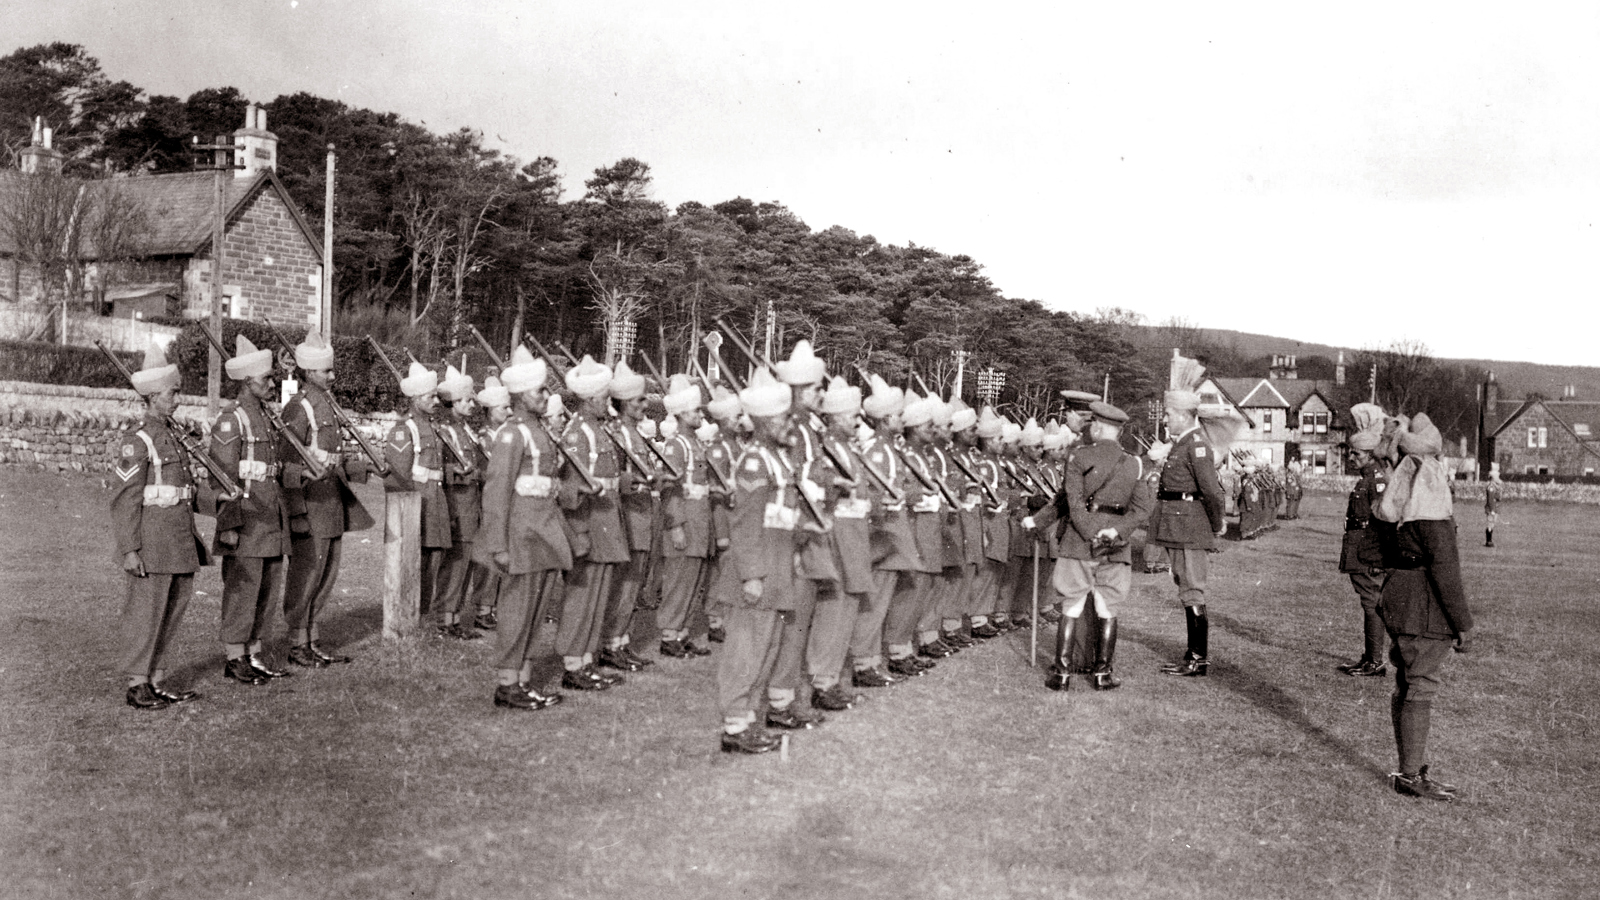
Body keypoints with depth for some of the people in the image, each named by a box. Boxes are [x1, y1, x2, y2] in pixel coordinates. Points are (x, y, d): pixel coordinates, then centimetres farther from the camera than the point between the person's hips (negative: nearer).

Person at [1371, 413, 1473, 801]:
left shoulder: (1391, 498, 7)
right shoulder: (1431, 499, -18)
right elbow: (1444, 567, -19)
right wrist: (1463, 623, -15)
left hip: (1396, 593, 8)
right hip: (1425, 603, -8)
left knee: (1405, 685, 14)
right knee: (1421, 687, -3)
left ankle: (1411, 769, 22)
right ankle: (1412, 776, 2)